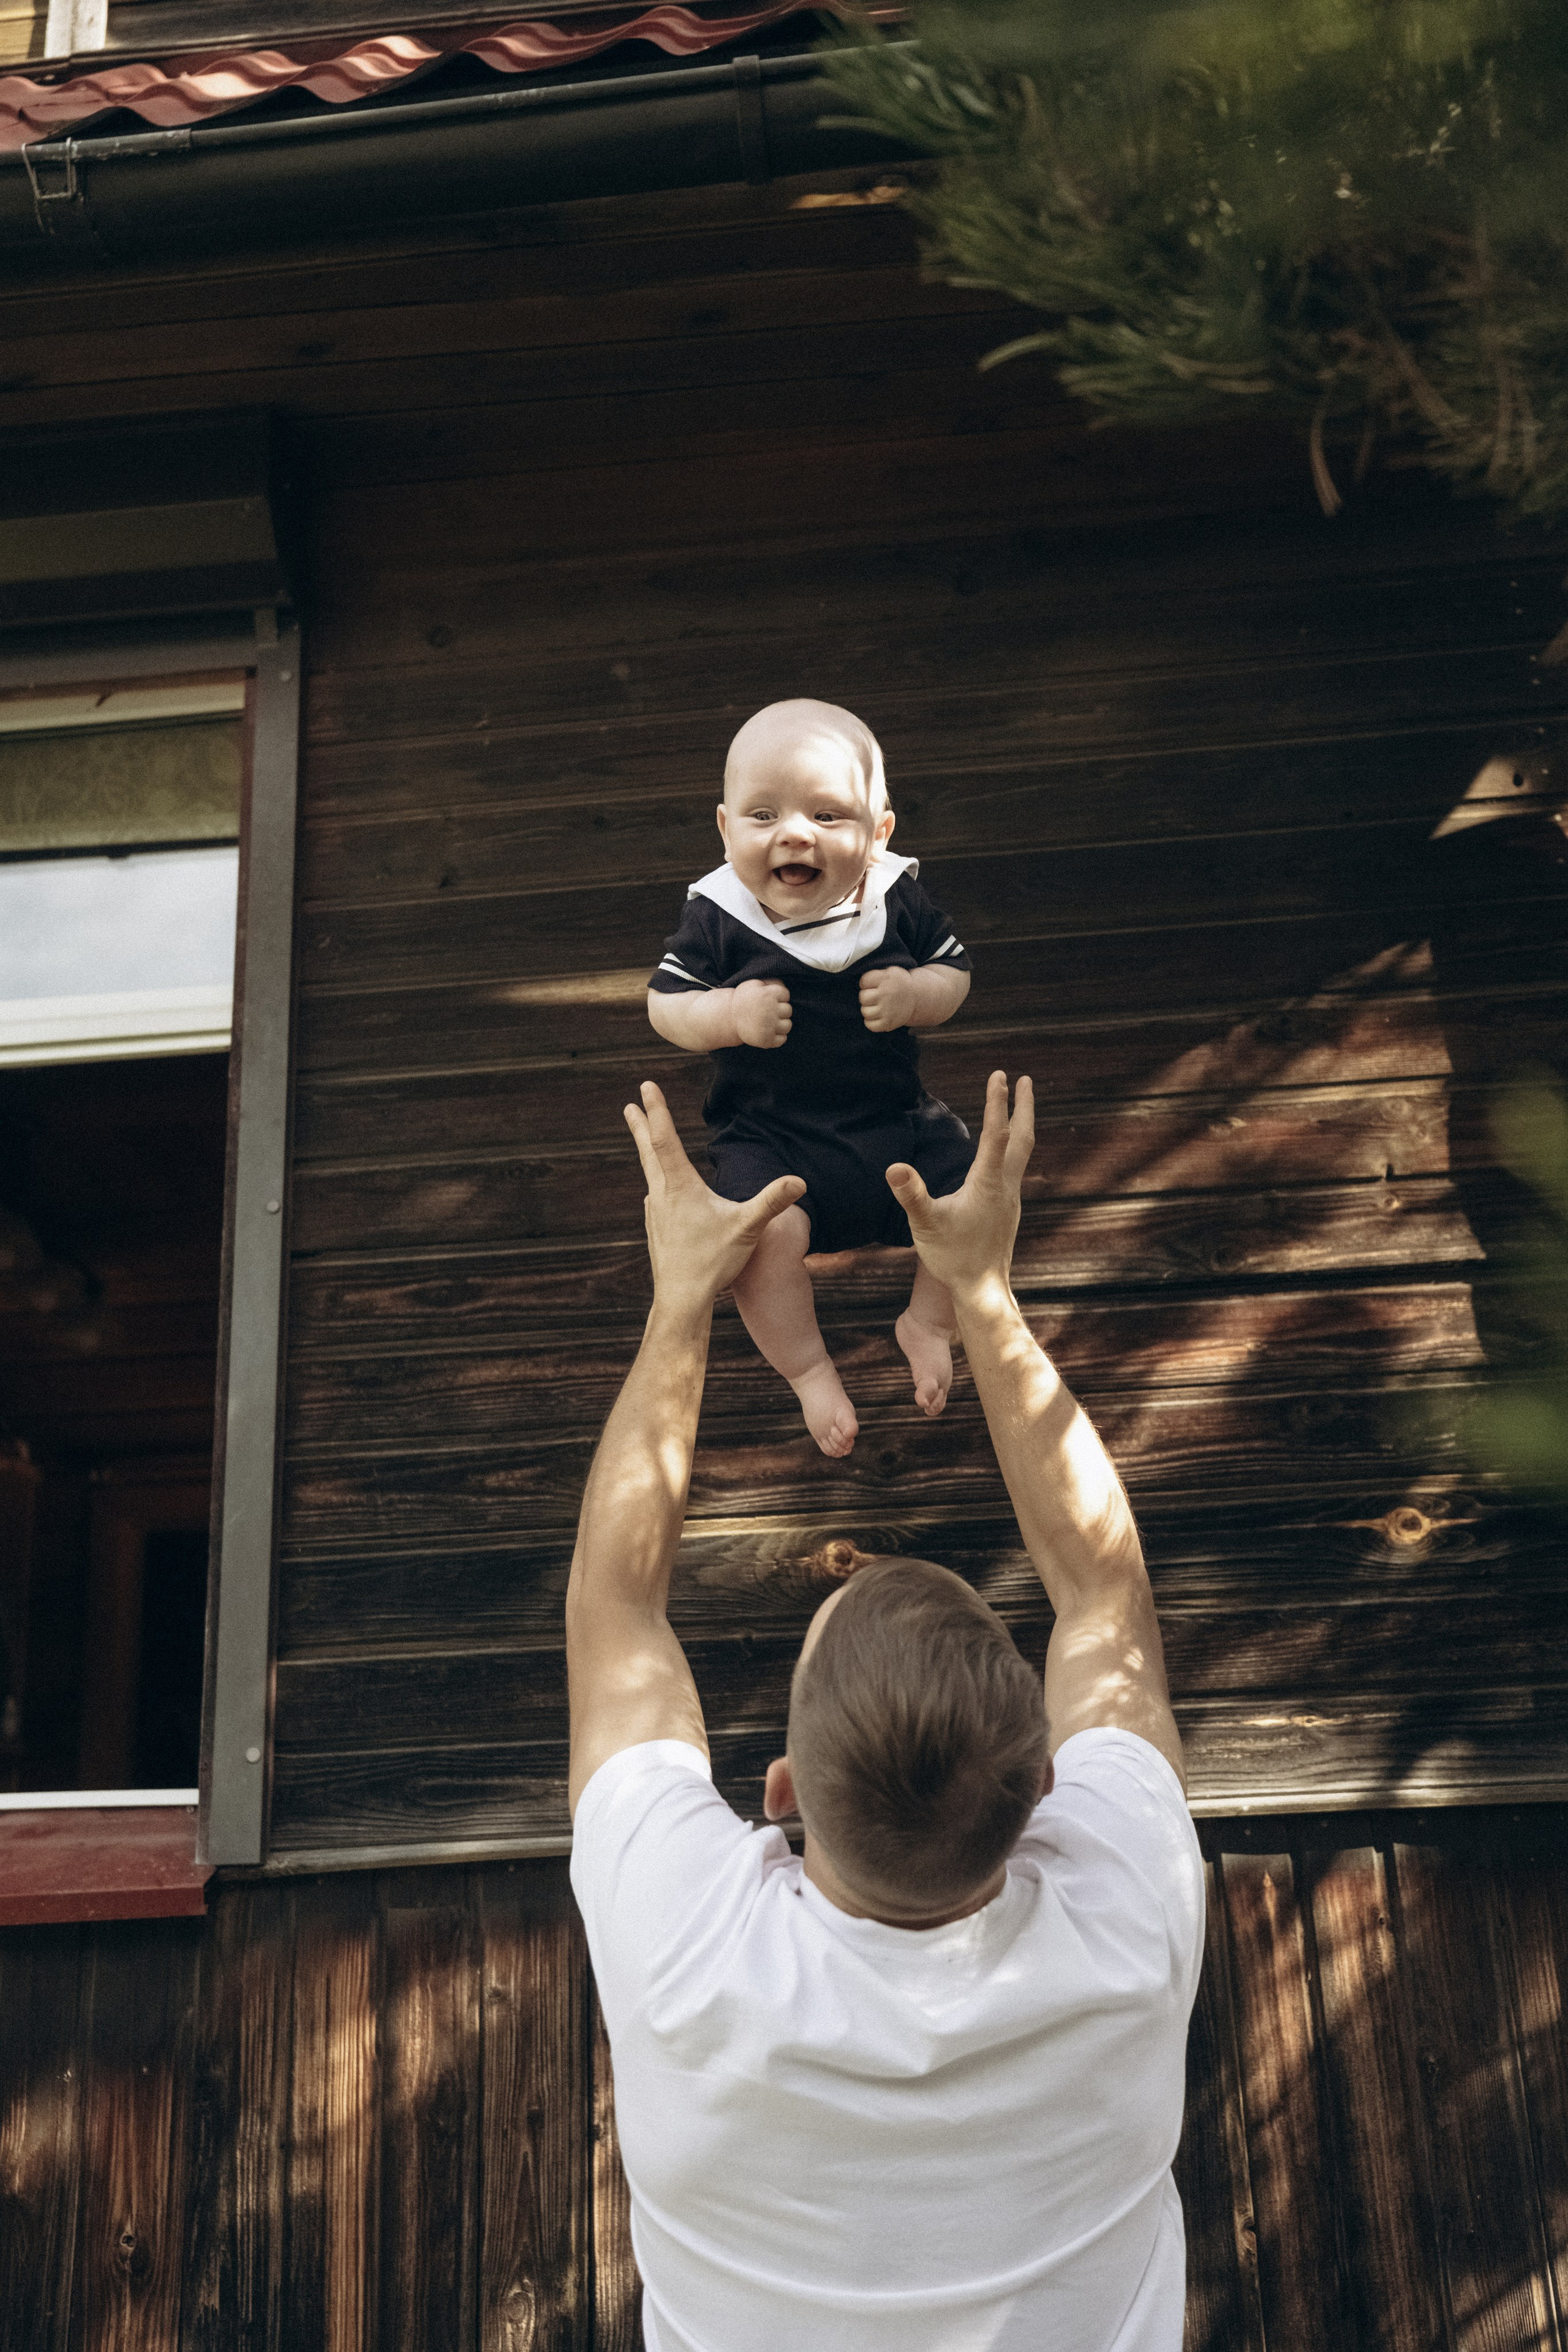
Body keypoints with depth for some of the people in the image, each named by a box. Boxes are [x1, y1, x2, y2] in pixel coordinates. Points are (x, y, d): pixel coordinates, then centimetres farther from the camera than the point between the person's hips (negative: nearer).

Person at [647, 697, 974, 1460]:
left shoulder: (897, 899, -6)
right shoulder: (717, 918, -12)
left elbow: (954, 975, 4)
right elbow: (664, 1005, -8)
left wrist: (915, 995, -19)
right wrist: (731, 1014, -28)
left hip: (897, 1119, 3)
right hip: (770, 1133, -3)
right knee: (766, 1227, -29)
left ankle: (929, 1322, 20)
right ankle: (807, 1367, -3)